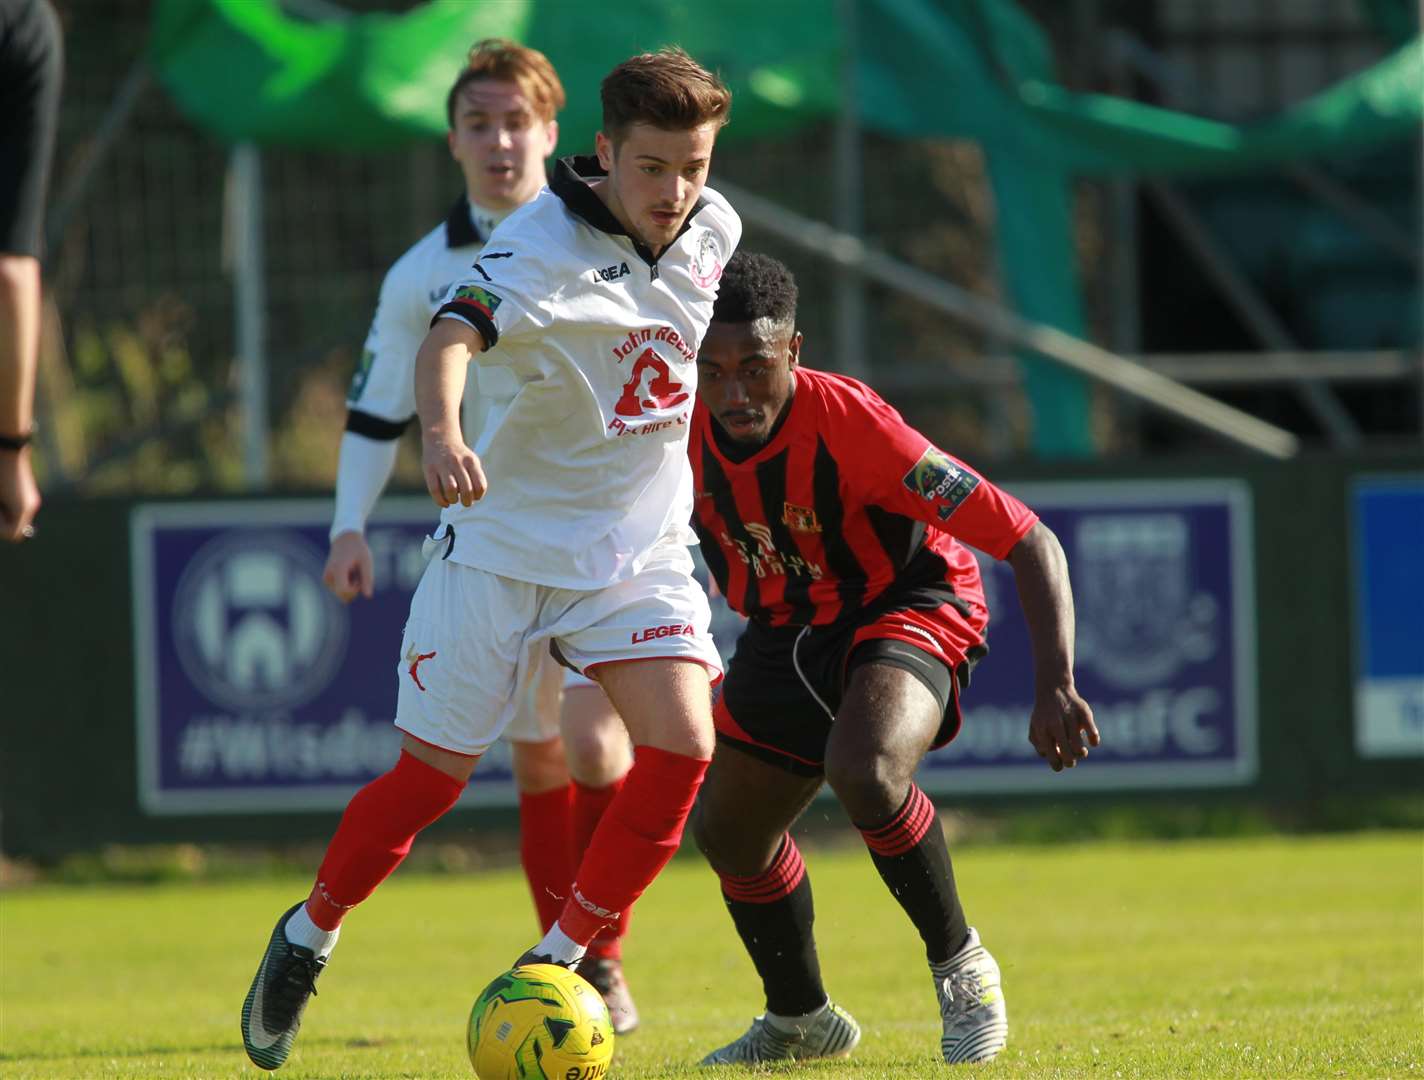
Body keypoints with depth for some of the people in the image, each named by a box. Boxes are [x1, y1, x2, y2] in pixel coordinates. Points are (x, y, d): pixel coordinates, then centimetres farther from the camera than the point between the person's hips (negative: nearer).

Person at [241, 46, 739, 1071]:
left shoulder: (714, 229, -2)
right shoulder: (544, 241, -22)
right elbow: (452, 334, -41)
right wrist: (443, 435, -61)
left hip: (640, 545, 5)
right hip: (504, 542, -4)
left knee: (682, 747, -16)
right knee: (435, 773, 0)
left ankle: (558, 962, 0)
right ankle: (308, 937, 26)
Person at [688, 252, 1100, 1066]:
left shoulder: (851, 424, -33)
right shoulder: (687, 431, -19)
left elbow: (1031, 542, -32)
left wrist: (1055, 688, -40)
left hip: (909, 609, -6)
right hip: (788, 627, 6)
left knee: (863, 770, -34)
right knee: (727, 830, 12)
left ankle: (961, 967, -12)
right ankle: (801, 1020, 37)